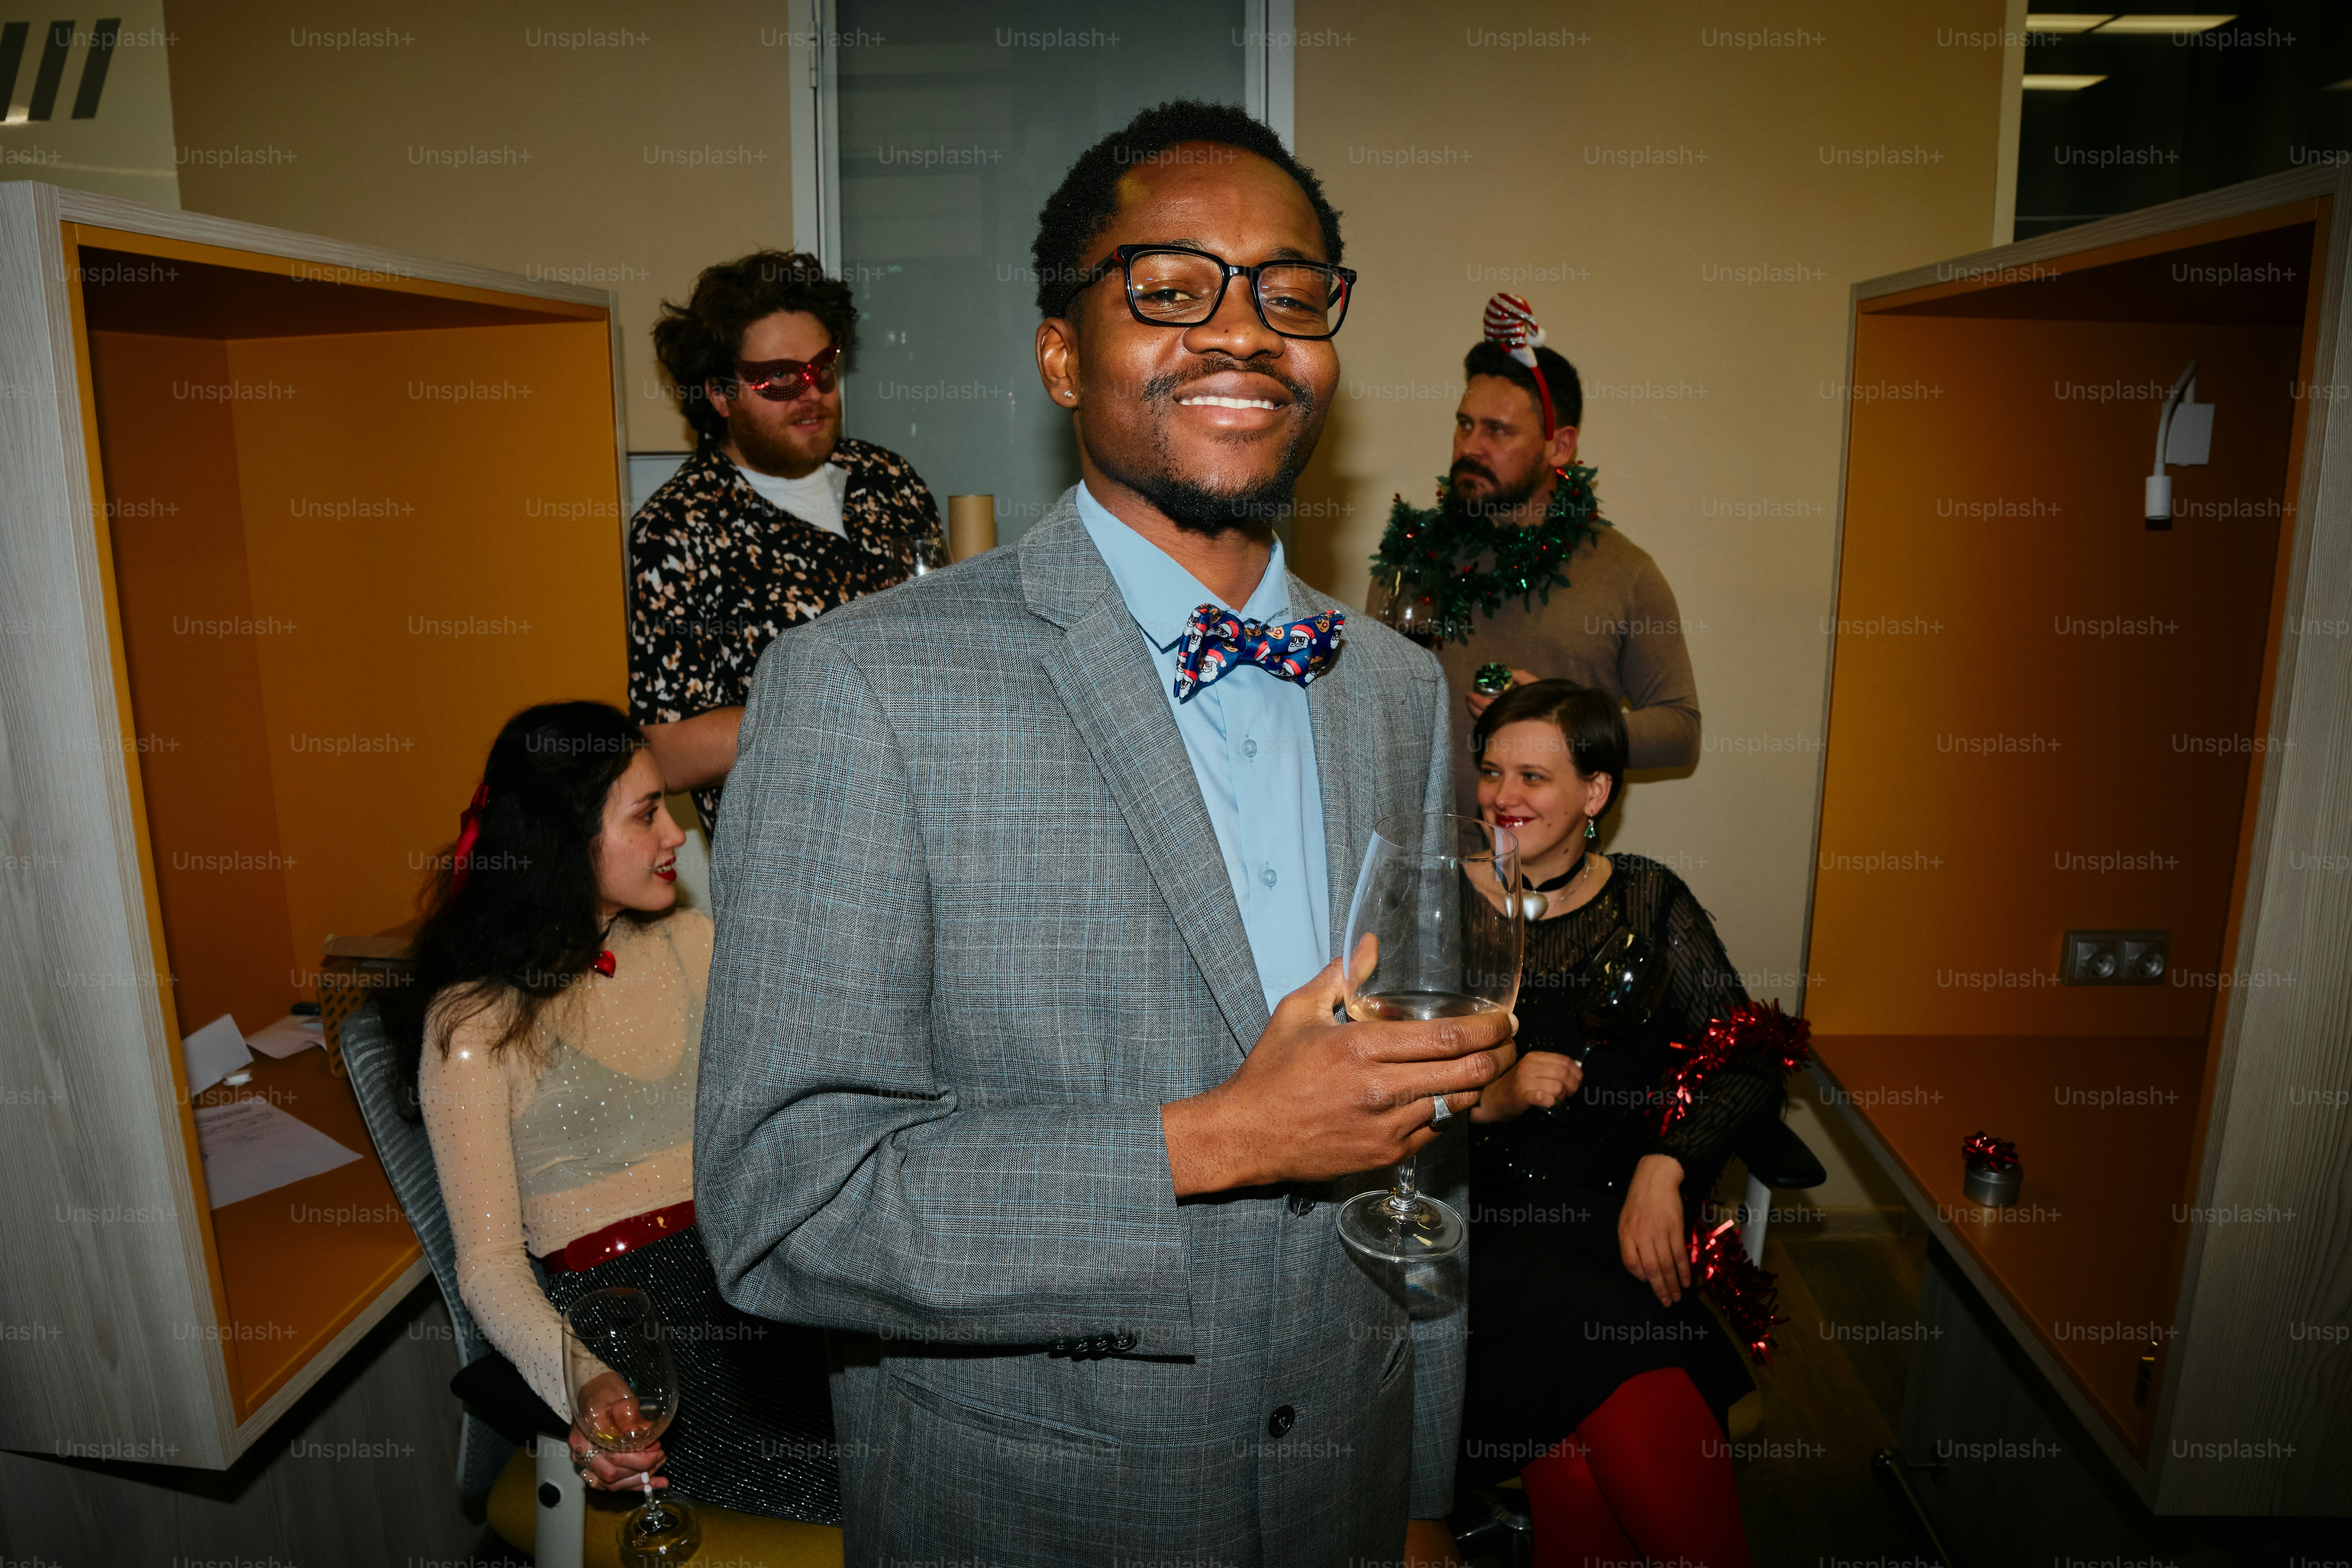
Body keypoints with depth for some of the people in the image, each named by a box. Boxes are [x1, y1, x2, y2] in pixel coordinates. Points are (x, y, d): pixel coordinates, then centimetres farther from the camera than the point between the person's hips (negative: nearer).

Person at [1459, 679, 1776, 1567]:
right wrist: (1488, 1100, -12)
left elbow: (1752, 1063, 6)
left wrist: (1667, 1163, -9)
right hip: (1492, 1220, 0)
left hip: (1630, 1215, 1)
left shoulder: (1648, 901, 12)